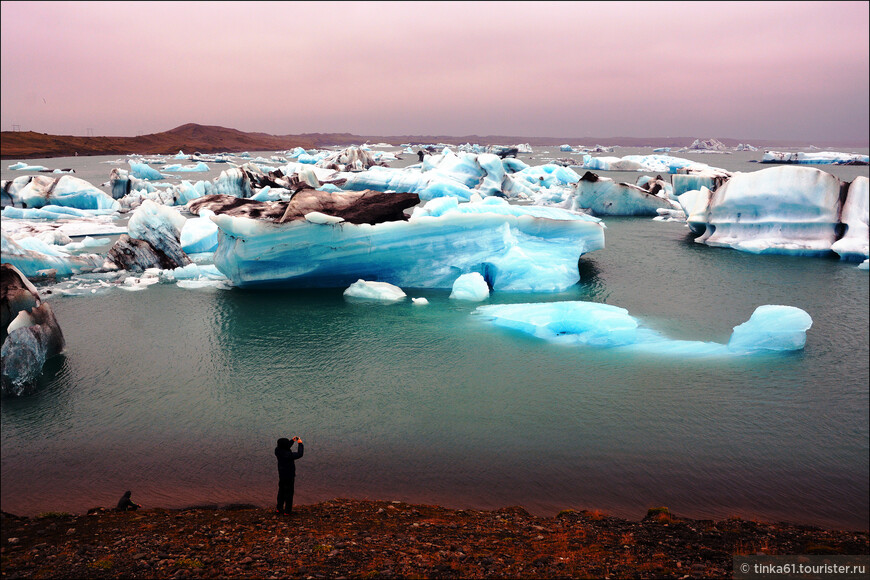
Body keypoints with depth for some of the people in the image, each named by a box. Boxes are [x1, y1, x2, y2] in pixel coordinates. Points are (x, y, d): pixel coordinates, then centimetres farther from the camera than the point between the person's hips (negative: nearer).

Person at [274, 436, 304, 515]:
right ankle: (287, 510, 17)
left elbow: (285, 448, 13)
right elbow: (299, 454, -20)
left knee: (281, 491, 21)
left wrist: (293, 441, 13)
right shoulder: (288, 455, -31)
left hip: (281, 475, 7)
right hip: (289, 476, -7)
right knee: (289, 492, 8)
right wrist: (300, 443, -9)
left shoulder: (278, 451, -10)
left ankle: (279, 509, 30)